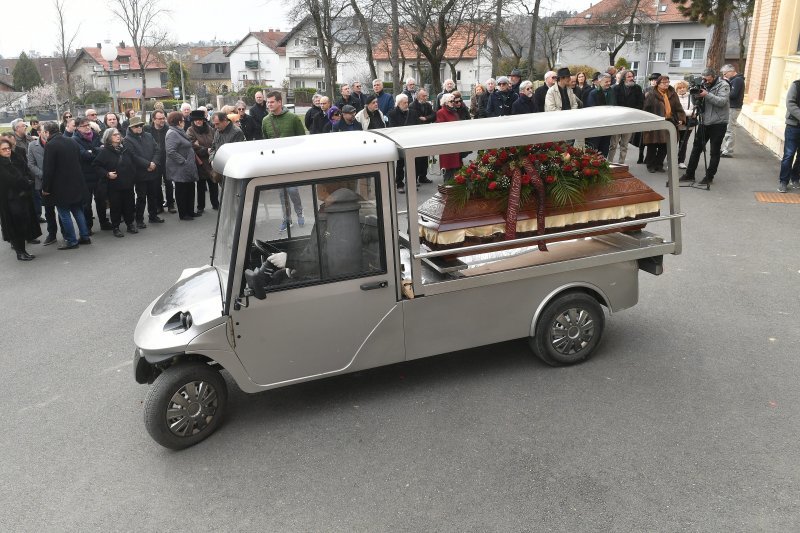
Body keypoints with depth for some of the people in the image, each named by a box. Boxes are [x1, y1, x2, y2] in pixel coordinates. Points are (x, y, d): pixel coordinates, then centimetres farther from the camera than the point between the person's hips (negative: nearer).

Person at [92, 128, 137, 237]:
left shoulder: (125, 149, 8)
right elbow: (96, 166, -6)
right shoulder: (104, 151, -5)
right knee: (116, 206, 1)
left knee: (130, 205, 9)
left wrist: (133, 178, 8)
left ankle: (130, 224, 24)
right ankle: (115, 227, 13)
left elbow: (133, 164, 16)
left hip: (128, 184, 4)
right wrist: (107, 174, -18)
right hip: (113, 185, -4)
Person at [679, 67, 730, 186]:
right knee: (696, 148, 9)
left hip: (718, 124, -6)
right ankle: (689, 174, 16)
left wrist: (707, 95, -27)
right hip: (704, 122, 6)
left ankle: (709, 176, 11)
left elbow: (722, 101, -22)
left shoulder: (723, 85, -8)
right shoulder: (703, 85, 8)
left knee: (714, 152, 3)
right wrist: (695, 95, -11)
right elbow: (697, 104, 9)